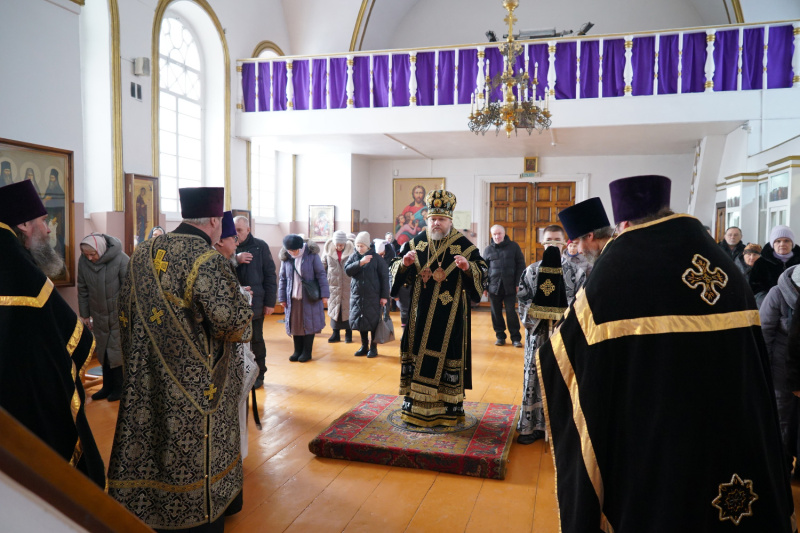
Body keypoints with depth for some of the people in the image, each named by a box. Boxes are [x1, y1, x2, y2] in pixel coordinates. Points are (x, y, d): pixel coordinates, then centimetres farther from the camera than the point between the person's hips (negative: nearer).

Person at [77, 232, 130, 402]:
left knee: (117, 352, 3)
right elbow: (82, 290, 6)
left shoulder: (120, 259, -20)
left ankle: (119, 387, 18)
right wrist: (85, 315, 10)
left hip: (119, 315, -4)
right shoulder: (83, 261, -5)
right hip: (99, 316, 5)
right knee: (103, 352, 14)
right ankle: (107, 386, 27)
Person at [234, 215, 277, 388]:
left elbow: (270, 275, -3)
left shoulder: (260, 246, -3)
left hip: (255, 302, -2)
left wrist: (270, 302, -6)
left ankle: (258, 374, 23)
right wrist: (235, 260, -25)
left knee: (256, 339, 10)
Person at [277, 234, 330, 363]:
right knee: (294, 325, 8)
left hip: (310, 298, -3)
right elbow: (282, 279, 8)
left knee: (309, 324, 4)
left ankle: (307, 352, 15)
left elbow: (321, 275, -6)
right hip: (292, 298, 3)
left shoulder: (312, 255, -8)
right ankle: (297, 351, 21)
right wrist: (282, 298, 6)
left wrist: (324, 294, -10)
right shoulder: (286, 258, 1)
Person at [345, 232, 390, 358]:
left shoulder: (376, 258, -4)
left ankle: (373, 347, 15)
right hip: (357, 296, 4)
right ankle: (364, 346, 23)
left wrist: (384, 296, -8)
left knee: (373, 321, 2)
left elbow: (384, 277, -4)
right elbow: (347, 270, -9)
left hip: (373, 297, -4)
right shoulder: (354, 257, 6)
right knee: (360, 321, 9)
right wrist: (360, 262, -23)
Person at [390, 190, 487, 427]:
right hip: (421, 314, 3)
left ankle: (447, 408, 17)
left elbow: (482, 273, -6)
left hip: (450, 316, -2)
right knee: (418, 357, 7)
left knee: (448, 358, 3)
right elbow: (397, 272, 6)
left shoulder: (464, 245, -4)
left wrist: (468, 268, -26)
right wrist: (404, 263, -16)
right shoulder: (416, 243, 5)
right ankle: (415, 406, 20)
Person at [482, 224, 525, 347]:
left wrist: (518, 283, -5)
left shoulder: (513, 246, 3)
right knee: (496, 313, 6)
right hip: (494, 286, 2)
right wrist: (484, 287, 5)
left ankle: (515, 338, 8)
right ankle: (500, 336, 18)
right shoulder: (488, 249, 8)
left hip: (510, 287, -2)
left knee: (511, 312, 0)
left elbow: (521, 265, 2)